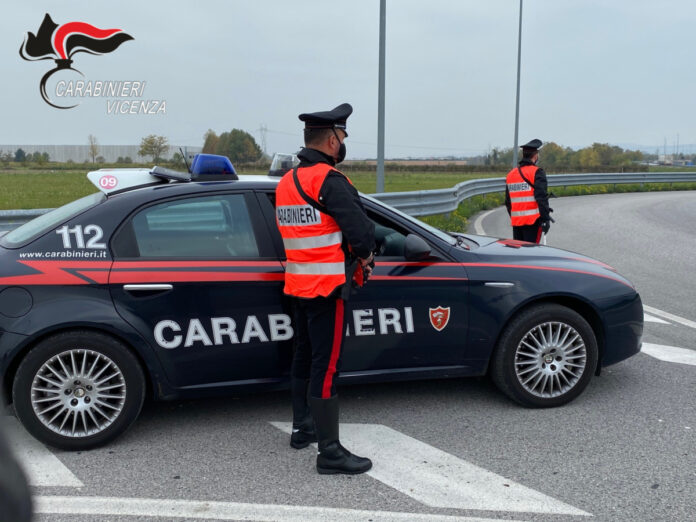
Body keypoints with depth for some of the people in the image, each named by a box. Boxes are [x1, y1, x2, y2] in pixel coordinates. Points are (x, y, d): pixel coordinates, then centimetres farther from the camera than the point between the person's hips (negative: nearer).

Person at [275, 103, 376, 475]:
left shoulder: (286, 182, 11)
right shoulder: (329, 180, -17)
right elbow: (361, 230, -21)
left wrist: (353, 254, 9)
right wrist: (365, 254, 1)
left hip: (296, 284, 9)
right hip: (327, 286, -9)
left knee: (304, 356, 19)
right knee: (326, 366, -6)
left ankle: (302, 428, 34)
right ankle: (330, 452, 0)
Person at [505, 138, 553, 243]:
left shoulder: (510, 174, 13)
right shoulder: (536, 172, -7)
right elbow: (541, 197, -14)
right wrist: (546, 219, -11)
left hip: (516, 221, 6)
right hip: (533, 221, -6)